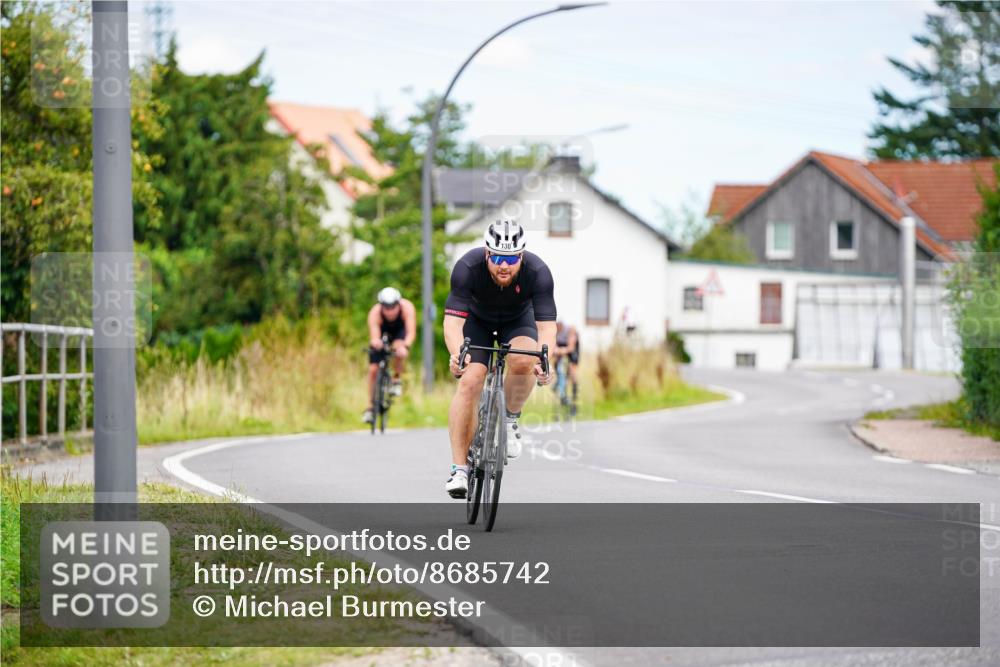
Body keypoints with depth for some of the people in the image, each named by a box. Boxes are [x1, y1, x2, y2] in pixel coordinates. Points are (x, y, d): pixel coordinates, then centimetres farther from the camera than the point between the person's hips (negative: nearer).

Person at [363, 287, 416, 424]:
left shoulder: (407, 307, -36)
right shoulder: (375, 313, -36)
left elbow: (411, 332, -45)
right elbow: (374, 335, -46)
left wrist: (406, 346, -65)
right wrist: (375, 341, -71)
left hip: (400, 332, -1)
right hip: (382, 334, 1)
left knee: (399, 348, -36)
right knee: (373, 369, -8)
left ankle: (397, 379, -8)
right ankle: (371, 407, 8)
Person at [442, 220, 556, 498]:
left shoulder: (538, 272, -32)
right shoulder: (467, 267, -34)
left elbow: (546, 325, -34)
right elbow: (453, 320, -37)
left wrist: (544, 362, -52)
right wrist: (457, 355, -57)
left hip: (518, 320, 0)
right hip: (476, 320, 0)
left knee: (523, 361, -32)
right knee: (469, 382, -21)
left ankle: (510, 419, -3)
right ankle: (459, 469, -17)